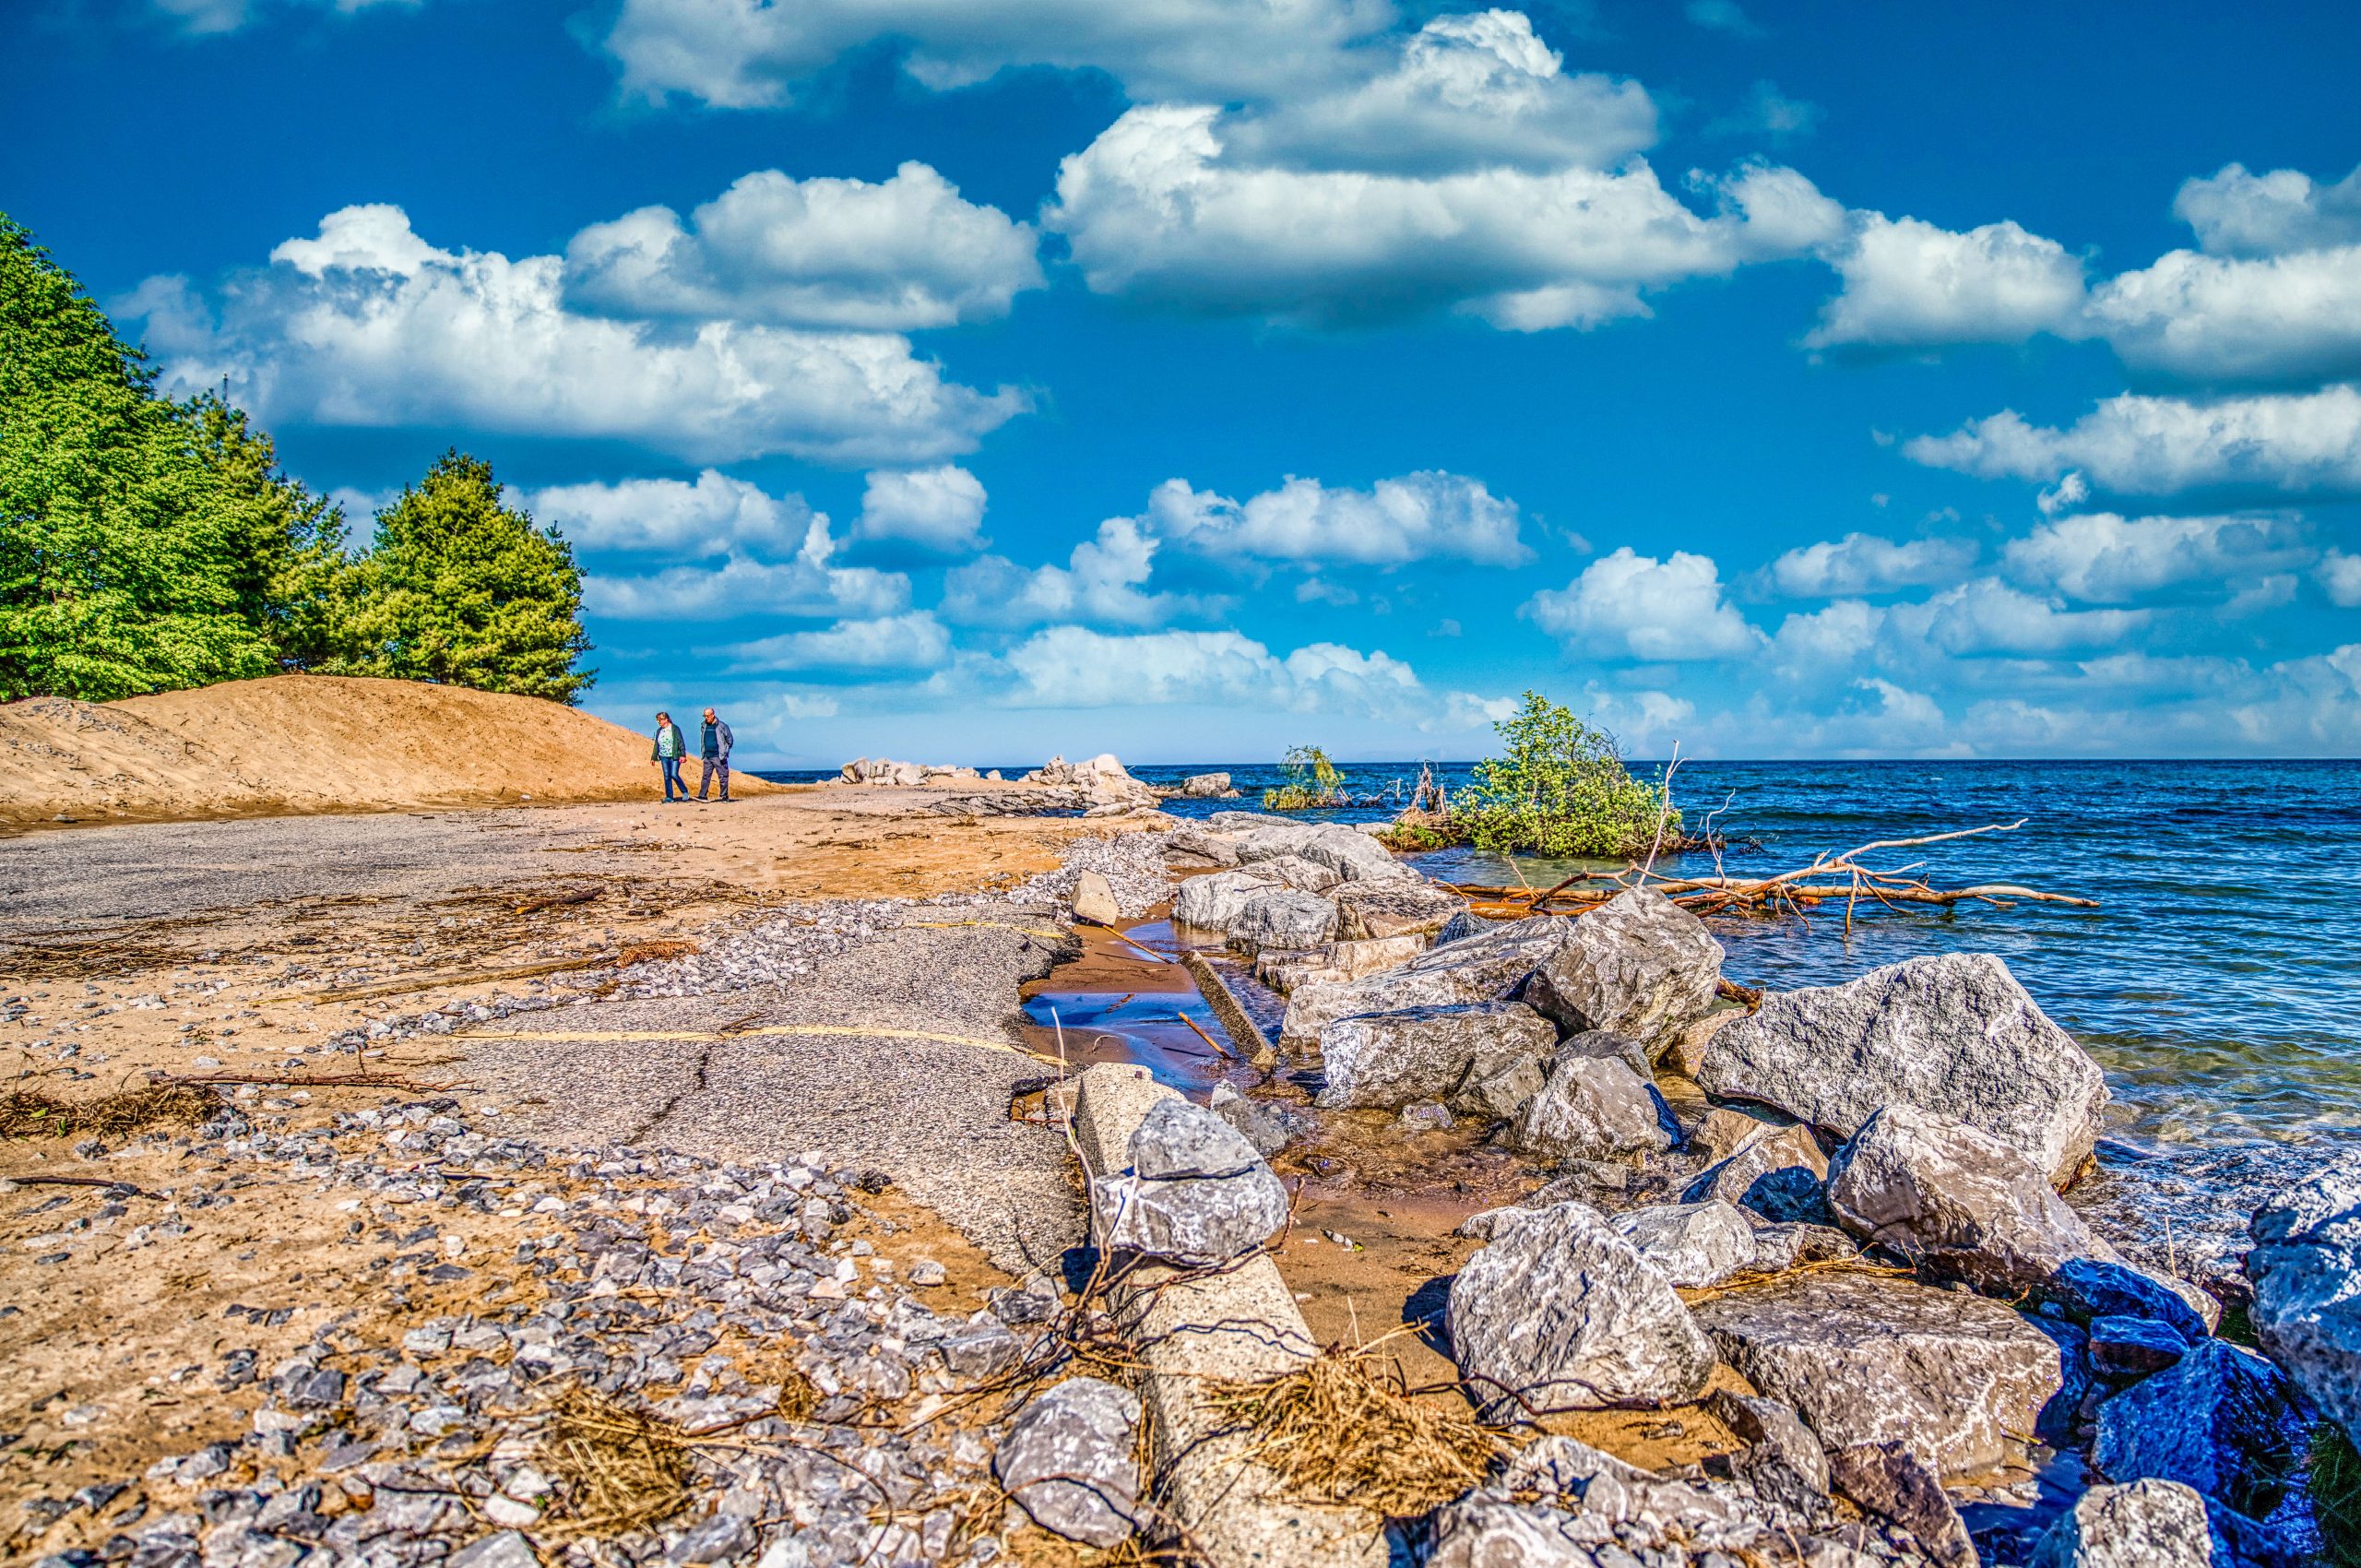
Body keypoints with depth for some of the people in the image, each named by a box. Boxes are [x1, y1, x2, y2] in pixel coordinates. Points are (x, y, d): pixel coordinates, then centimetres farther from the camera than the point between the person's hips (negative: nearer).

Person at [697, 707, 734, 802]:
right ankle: (702, 795, 4)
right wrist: (703, 752, 16)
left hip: (719, 756, -5)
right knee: (705, 776, 4)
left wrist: (724, 751, 1)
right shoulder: (704, 726, 10)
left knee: (723, 776, -2)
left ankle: (725, 796, 3)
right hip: (707, 756, 5)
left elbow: (729, 740, 2)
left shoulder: (722, 726, -5)